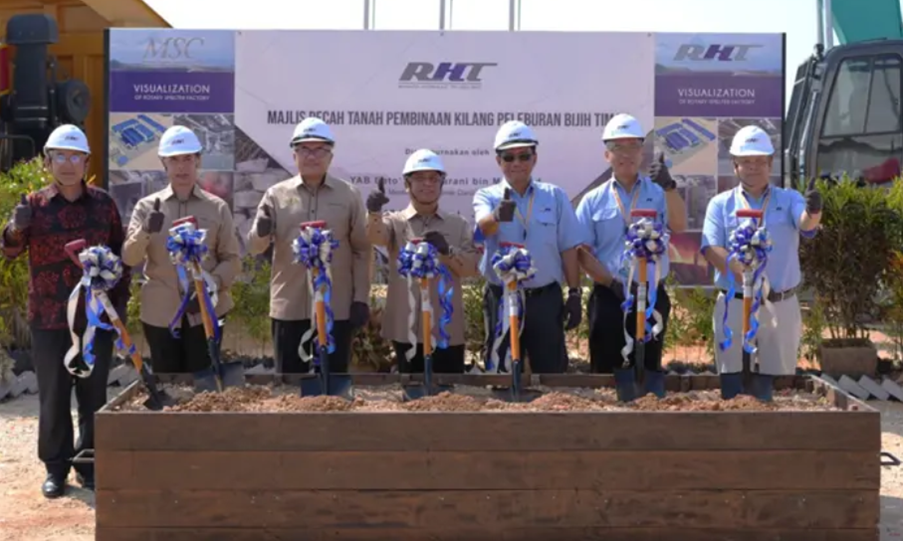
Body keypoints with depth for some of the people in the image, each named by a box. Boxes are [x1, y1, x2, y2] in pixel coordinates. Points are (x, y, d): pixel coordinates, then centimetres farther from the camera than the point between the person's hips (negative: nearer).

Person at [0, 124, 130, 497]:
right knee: (53, 395, 6)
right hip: (48, 318, -1)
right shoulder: (34, 204, -1)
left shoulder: (103, 203, 4)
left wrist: (121, 299, 4)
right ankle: (56, 467, 18)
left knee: (94, 395, 9)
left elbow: (119, 253, 9)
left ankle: (90, 463, 22)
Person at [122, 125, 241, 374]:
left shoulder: (217, 207, 6)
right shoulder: (147, 206, 5)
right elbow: (129, 257, -5)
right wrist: (145, 231, -25)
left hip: (205, 312, 0)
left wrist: (210, 286, -15)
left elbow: (232, 259, 3)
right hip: (160, 312, 0)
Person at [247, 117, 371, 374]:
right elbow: (254, 247, -3)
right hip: (289, 306, 1)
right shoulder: (276, 194, 3)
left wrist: (361, 298, -2)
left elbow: (362, 250, 4)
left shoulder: (349, 195, 2)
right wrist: (261, 232, -26)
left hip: (336, 307, -1)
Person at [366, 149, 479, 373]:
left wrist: (447, 251, -16)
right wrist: (374, 212, -39)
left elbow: (473, 269, 2)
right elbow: (375, 236, -17)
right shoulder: (395, 222, 6)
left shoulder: (459, 225, 10)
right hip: (406, 328, -1)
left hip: (447, 328, 1)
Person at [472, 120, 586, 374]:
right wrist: (497, 216, -44)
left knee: (551, 370, 7)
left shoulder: (555, 196, 5)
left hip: (546, 298, 1)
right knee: (501, 371, 8)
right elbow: (483, 226, -22)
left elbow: (569, 249, 5)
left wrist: (575, 294, 0)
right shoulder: (487, 196, 2)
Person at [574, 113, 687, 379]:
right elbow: (582, 252, 0)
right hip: (608, 298, 0)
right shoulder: (593, 200, 4)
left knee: (649, 372, 9)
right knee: (605, 372, 5)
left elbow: (679, 225, -14)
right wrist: (613, 282, -12)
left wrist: (669, 186, -28)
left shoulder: (659, 193, 4)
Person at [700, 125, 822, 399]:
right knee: (732, 384, 3)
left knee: (776, 386, 7)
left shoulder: (789, 199, 7)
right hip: (734, 305, 0)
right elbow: (711, 249, -8)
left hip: (781, 306, 1)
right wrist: (746, 277, -23)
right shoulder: (720, 204, 5)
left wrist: (812, 211, -41)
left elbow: (806, 224, -15)